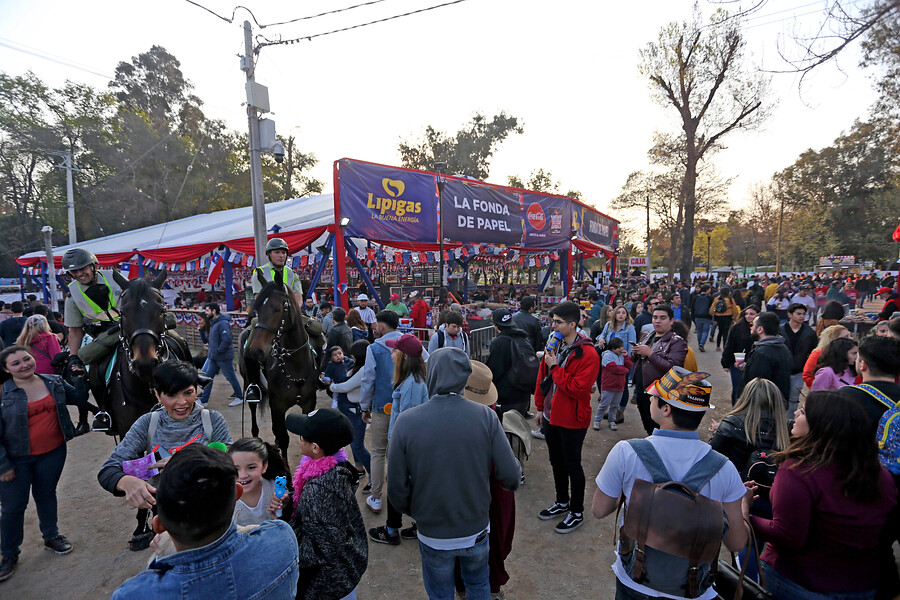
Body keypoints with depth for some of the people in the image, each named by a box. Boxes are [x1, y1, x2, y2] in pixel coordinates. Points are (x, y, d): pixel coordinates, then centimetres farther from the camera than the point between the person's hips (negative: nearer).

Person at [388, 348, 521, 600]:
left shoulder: (406, 421, -22)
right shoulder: (486, 416, -20)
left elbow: (397, 488, -15)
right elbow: (510, 476, -18)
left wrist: (415, 513, 5)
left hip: (432, 535, 0)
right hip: (476, 530, 1)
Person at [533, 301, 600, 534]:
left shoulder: (587, 354, -21)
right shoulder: (554, 346, 3)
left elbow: (578, 388, -27)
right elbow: (542, 378, 11)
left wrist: (555, 367, -23)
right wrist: (540, 407, 12)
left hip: (572, 420, -7)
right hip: (552, 416, 7)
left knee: (572, 465, 9)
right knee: (556, 462, 21)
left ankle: (577, 512, 29)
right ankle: (562, 502, 42)